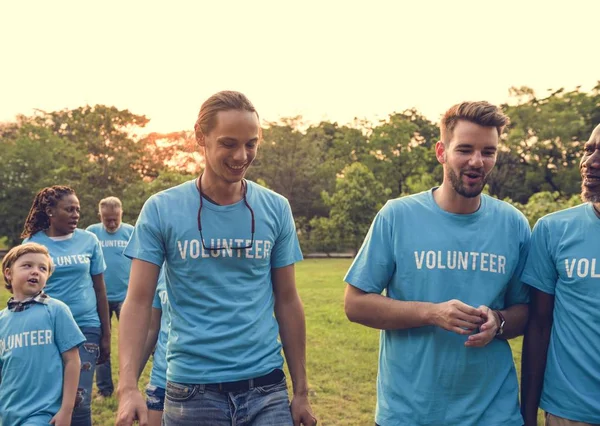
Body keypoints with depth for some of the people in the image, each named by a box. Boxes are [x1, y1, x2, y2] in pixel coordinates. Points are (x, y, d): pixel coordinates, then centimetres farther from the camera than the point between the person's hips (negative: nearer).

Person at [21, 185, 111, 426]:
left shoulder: (89, 240, 2)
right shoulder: (32, 243, 0)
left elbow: (99, 289, 5)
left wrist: (106, 335, 5)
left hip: (86, 328, 0)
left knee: (79, 400, -5)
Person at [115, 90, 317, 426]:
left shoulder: (276, 209, 1)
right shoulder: (161, 210, -5)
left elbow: (287, 301, 5)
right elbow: (138, 302, -4)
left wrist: (301, 390, 7)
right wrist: (128, 386, -16)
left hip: (266, 387, 1)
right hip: (192, 389, -1)